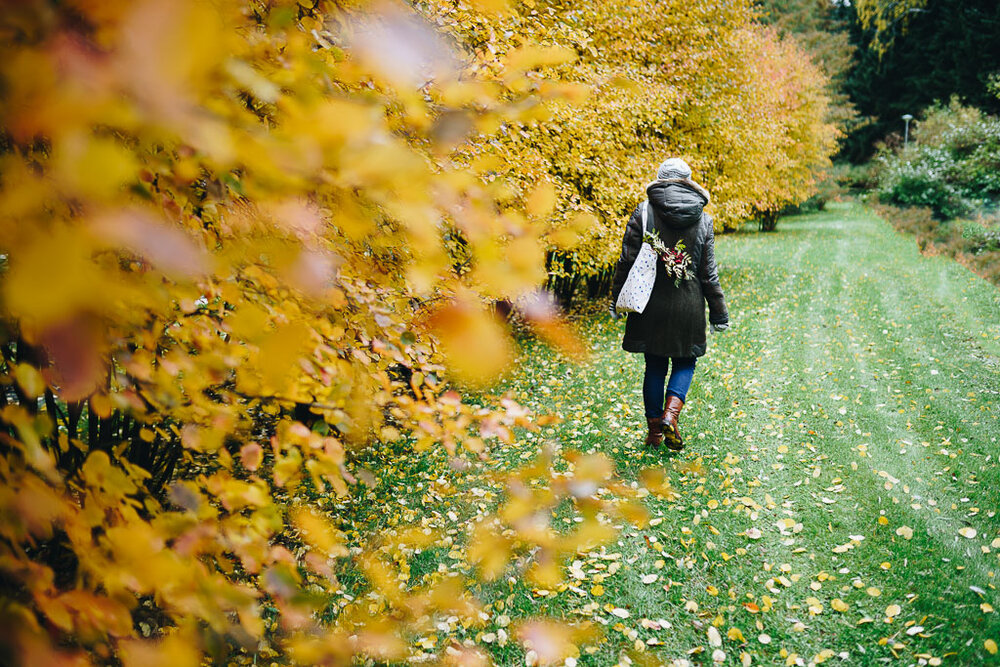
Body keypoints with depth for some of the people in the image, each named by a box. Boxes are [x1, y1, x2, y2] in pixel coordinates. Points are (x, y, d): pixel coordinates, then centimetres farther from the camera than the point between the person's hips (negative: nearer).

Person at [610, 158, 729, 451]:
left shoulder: (643, 212, -5)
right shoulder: (703, 220, 0)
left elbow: (627, 261, -6)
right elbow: (709, 272, 2)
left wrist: (616, 300, 4)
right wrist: (719, 313, 10)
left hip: (652, 304, 0)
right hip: (688, 307, 0)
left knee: (655, 366, 11)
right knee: (685, 363, 15)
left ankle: (654, 428, 16)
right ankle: (671, 414, -8)